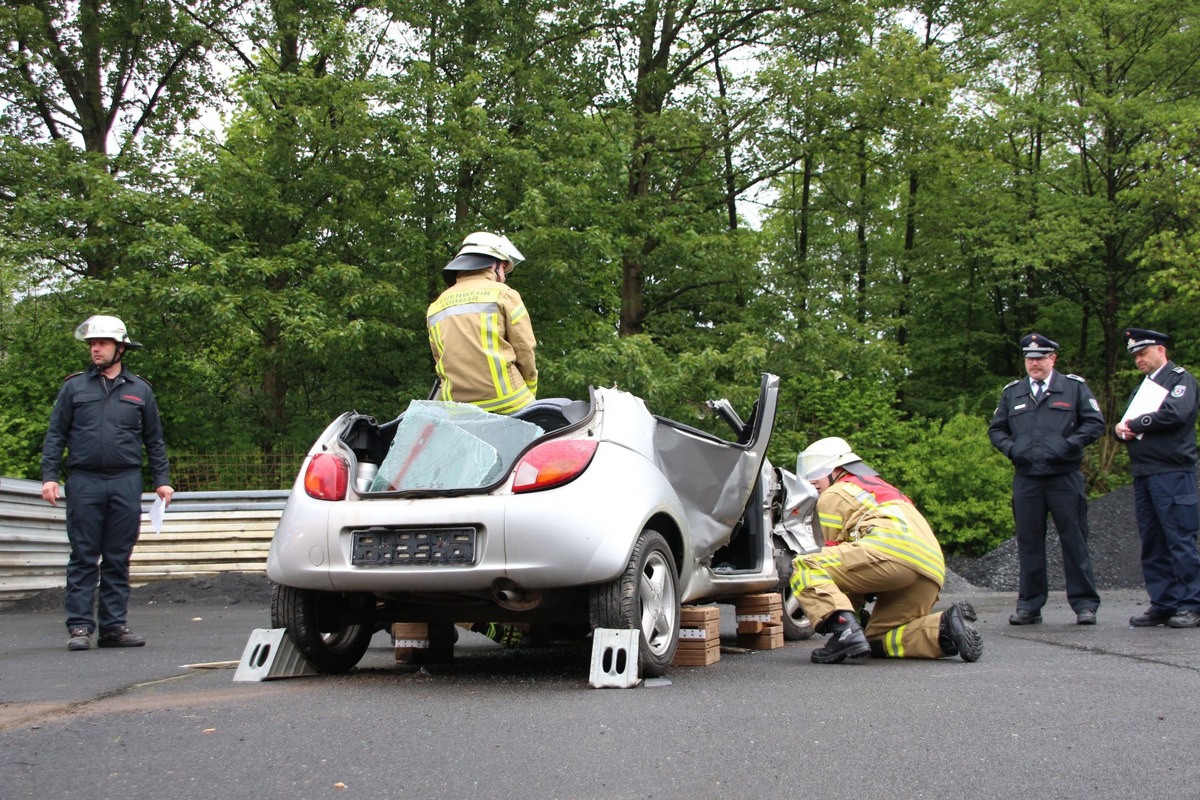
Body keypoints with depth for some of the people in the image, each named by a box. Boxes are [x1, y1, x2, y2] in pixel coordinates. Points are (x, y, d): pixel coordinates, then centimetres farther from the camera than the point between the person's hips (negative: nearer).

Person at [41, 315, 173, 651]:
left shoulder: (140, 390, 12)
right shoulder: (74, 387, 9)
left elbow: (154, 441, 15)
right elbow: (55, 435, 8)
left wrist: (162, 480, 7)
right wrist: (49, 475, -2)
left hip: (126, 483, 1)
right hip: (84, 482, -1)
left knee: (118, 559, 4)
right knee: (83, 558, -1)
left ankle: (114, 626, 8)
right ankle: (80, 627, 0)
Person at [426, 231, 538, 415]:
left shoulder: (435, 307, 18)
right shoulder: (503, 294, 4)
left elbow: (440, 360, 16)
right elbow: (525, 351, 1)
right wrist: (530, 393, 13)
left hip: (456, 408, 4)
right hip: (506, 402, -4)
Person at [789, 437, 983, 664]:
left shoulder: (833, 495, 15)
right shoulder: (880, 488, 40)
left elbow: (836, 554, 14)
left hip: (894, 549, -8)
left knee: (805, 567, -7)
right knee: (878, 640, 18)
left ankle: (845, 631, -29)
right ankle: (945, 626, -2)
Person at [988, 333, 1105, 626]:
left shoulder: (1075, 387, 7)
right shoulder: (1012, 393, 15)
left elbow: (1095, 423, 3)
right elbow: (995, 429, 17)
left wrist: (1069, 444, -10)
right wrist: (1011, 448, -2)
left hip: (1065, 477, -2)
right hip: (1026, 478, 3)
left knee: (1074, 540, 0)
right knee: (1029, 542, 5)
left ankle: (1084, 604, 7)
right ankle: (1029, 605, 11)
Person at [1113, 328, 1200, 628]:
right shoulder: (1143, 388, 25)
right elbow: (1126, 424, 23)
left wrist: (1135, 424, -6)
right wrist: (1121, 429, -1)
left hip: (1172, 472, -8)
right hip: (1143, 475, 8)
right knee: (1152, 543, 6)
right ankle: (1163, 604, 9)